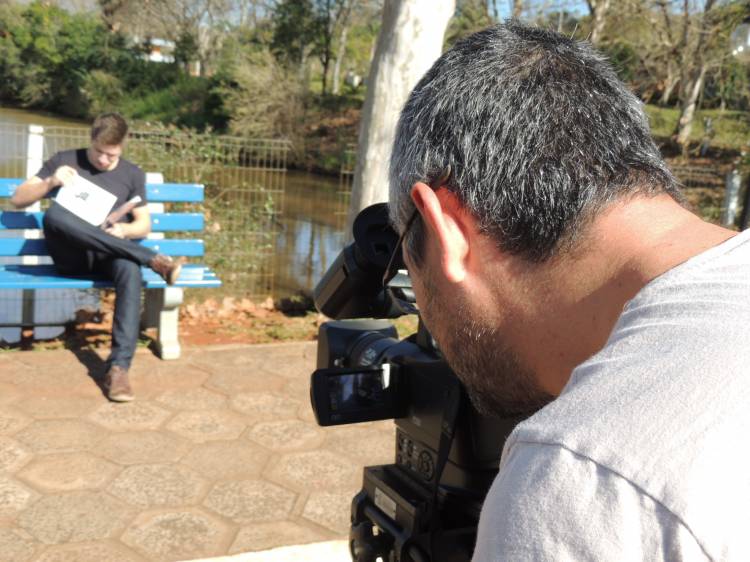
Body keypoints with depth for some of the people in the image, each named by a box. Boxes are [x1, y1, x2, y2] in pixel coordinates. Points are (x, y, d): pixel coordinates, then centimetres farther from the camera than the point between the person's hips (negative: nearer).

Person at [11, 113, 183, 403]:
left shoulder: (132, 173, 12)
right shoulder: (65, 159, 9)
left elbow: (144, 225, 12)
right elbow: (18, 199, 7)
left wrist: (123, 230, -11)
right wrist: (51, 182, -12)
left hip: (110, 255, 0)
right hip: (71, 255, 0)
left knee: (130, 270, -38)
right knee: (54, 214, -34)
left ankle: (118, 367, -42)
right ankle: (153, 259, -32)